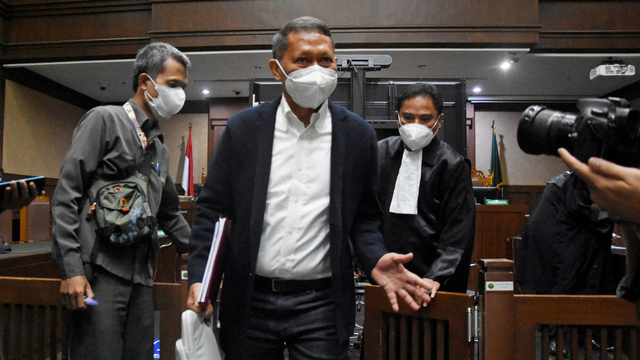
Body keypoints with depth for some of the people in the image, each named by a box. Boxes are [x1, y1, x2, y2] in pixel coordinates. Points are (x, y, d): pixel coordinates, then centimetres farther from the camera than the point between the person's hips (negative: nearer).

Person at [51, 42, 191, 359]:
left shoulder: (159, 148, 20)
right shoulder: (104, 120, -1)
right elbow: (66, 196, -9)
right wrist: (71, 269, -15)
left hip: (141, 276, 7)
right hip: (101, 272, -7)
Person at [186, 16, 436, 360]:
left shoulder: (358, 134, 0)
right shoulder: (243, 128, -1)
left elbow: (363, 217, 7)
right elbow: (213, 209, 3)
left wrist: (375, 260, -11)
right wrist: (199, 277, -8)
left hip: (322, 305, 0)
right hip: (250, 302, 1)